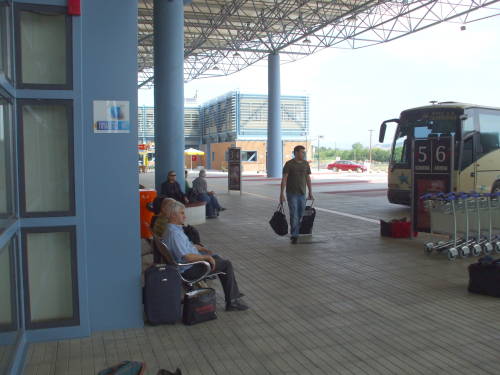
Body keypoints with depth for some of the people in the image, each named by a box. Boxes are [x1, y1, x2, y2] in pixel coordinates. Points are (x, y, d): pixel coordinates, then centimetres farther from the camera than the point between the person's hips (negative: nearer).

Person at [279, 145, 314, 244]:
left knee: (300, 215, 9)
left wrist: (310, 193, 8)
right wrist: (281, 194, -15)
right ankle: (294, 236, -3)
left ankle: (294, 232, 24)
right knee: (294, 215, -8)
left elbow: (308, 179, 10)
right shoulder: (289, 164, -8)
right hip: (291, 194, -5)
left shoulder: (306, 164, 6)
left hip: (302, 194, 5)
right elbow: (284, 179, -10)